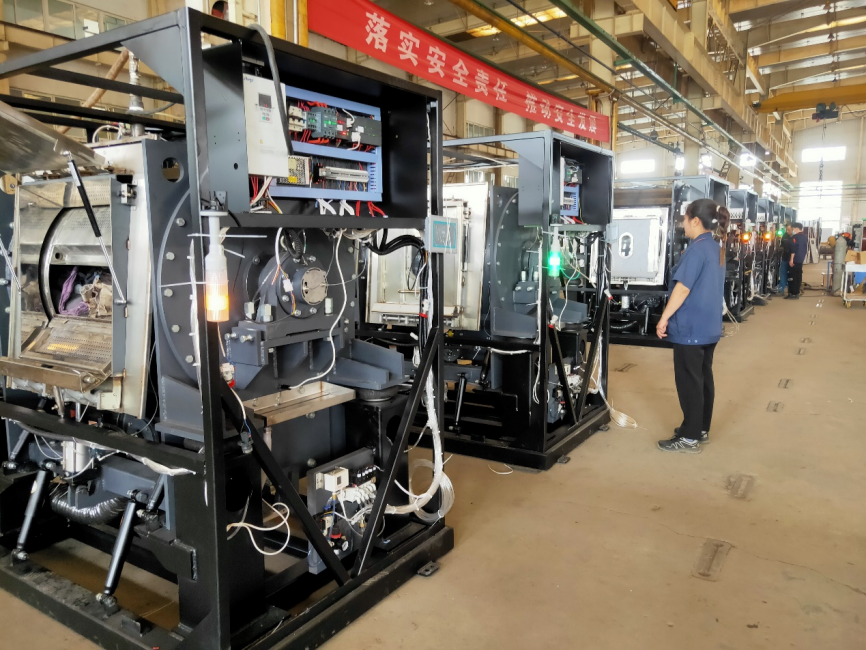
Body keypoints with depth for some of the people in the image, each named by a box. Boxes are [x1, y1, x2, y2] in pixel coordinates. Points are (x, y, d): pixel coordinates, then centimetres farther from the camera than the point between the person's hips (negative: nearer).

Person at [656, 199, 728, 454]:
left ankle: (690, 438, 6)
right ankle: (701, 429, 26)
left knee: (689, 382, -1)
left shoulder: (697, 249, -18)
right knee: (703, 378, 15)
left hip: (691, 328, -9)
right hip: (709, 326, 9)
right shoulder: (717, 249, 11)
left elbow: (683, 288, -20)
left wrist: (664, 318, -14)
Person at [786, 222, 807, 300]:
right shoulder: (805, 237, 12)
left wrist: (791, 259, -18)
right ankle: (797, 293, 13)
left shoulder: (794, 237, -13)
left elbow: (793, 249, -19)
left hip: (794, 260, -8)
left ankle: (793, 293, -6)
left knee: (792, 276, -5)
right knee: (798, 276, 10)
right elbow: (806, 247, 19)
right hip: (801, 259, 8)